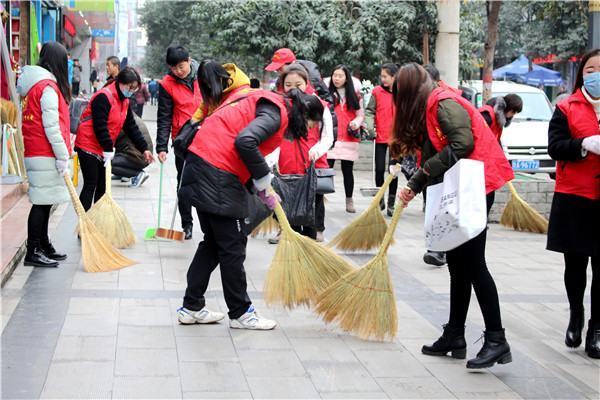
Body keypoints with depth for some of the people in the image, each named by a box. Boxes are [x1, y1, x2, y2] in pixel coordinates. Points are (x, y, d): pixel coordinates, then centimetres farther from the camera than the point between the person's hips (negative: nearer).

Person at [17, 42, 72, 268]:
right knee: (42, 202, -5)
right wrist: (63, 157, -14)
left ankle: (44, 247, 24)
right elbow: (51, 126, -18)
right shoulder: (48, 87, -14)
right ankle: (33, 252, -1)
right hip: (45, 156, -9)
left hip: (34, 153, 9)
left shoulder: (31, 84, 15)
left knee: (44, 202, 15)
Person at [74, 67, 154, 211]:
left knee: (103, 186, 11)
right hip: (88, 146, -9)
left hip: (105, 150, 9)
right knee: (90, 185, -9)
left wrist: (144, 148, 7)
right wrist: (108, 149, -21)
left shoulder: (124, 101, 10)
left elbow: (131, 127, 13)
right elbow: (100, 126, -24)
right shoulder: (103, 97, -20)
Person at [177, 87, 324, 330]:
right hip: (216, 175, -10)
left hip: (201, 165, 10)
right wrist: (264, 181, -14)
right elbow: (245, 142, -27)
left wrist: (262, 189, 11)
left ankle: (192, 307, 24)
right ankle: (240, 314, 12)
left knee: (213, 242, 18)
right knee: (232, 246, 1)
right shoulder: (276, 113, -12)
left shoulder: (268, 105, 19)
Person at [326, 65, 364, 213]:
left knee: (347, 170, 7)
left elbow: (360, 114, 11)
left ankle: (349, 201, 17)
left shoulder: (354, 95, 10)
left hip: (349, 139, 2)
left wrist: (356, 123, -10)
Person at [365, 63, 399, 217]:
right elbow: (369, 111, 0)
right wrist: (370, 127, -14)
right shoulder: (377, 91, -2)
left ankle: (391, 203, 15)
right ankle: (380, 199, 22)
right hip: (380, 136, 0)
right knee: (379, 169, 3)